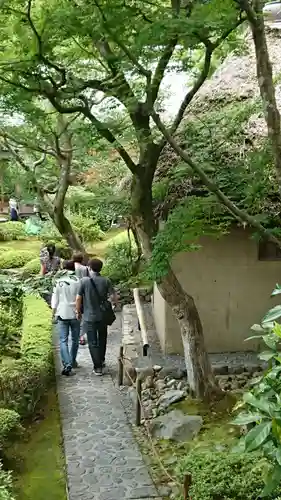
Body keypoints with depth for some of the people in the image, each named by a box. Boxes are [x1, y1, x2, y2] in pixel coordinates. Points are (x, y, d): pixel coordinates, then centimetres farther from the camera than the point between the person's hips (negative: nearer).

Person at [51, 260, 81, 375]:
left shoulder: (59, 282, -4)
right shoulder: (78, 282, -6)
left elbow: (55, 299, 1)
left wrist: (54, 313, 12)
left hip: (62, 314, 0)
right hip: (75, 314, 1)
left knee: (63, 340, 0)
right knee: (75, 340, 16)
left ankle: (67, 364, -13)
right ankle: (72, 362, 28)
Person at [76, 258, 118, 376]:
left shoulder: (84, 281, -11)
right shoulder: (106, 281, -8)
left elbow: (78, 298, -9)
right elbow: (113, 297, -11)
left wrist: (78, 312, 5)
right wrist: (115, 302, 12)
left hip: (89, 317, -2)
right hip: (103, 316, 3)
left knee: (93, 342, 6)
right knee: (102, 339, 23)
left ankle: (98, 367, 6)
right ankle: (101, 360, 39)